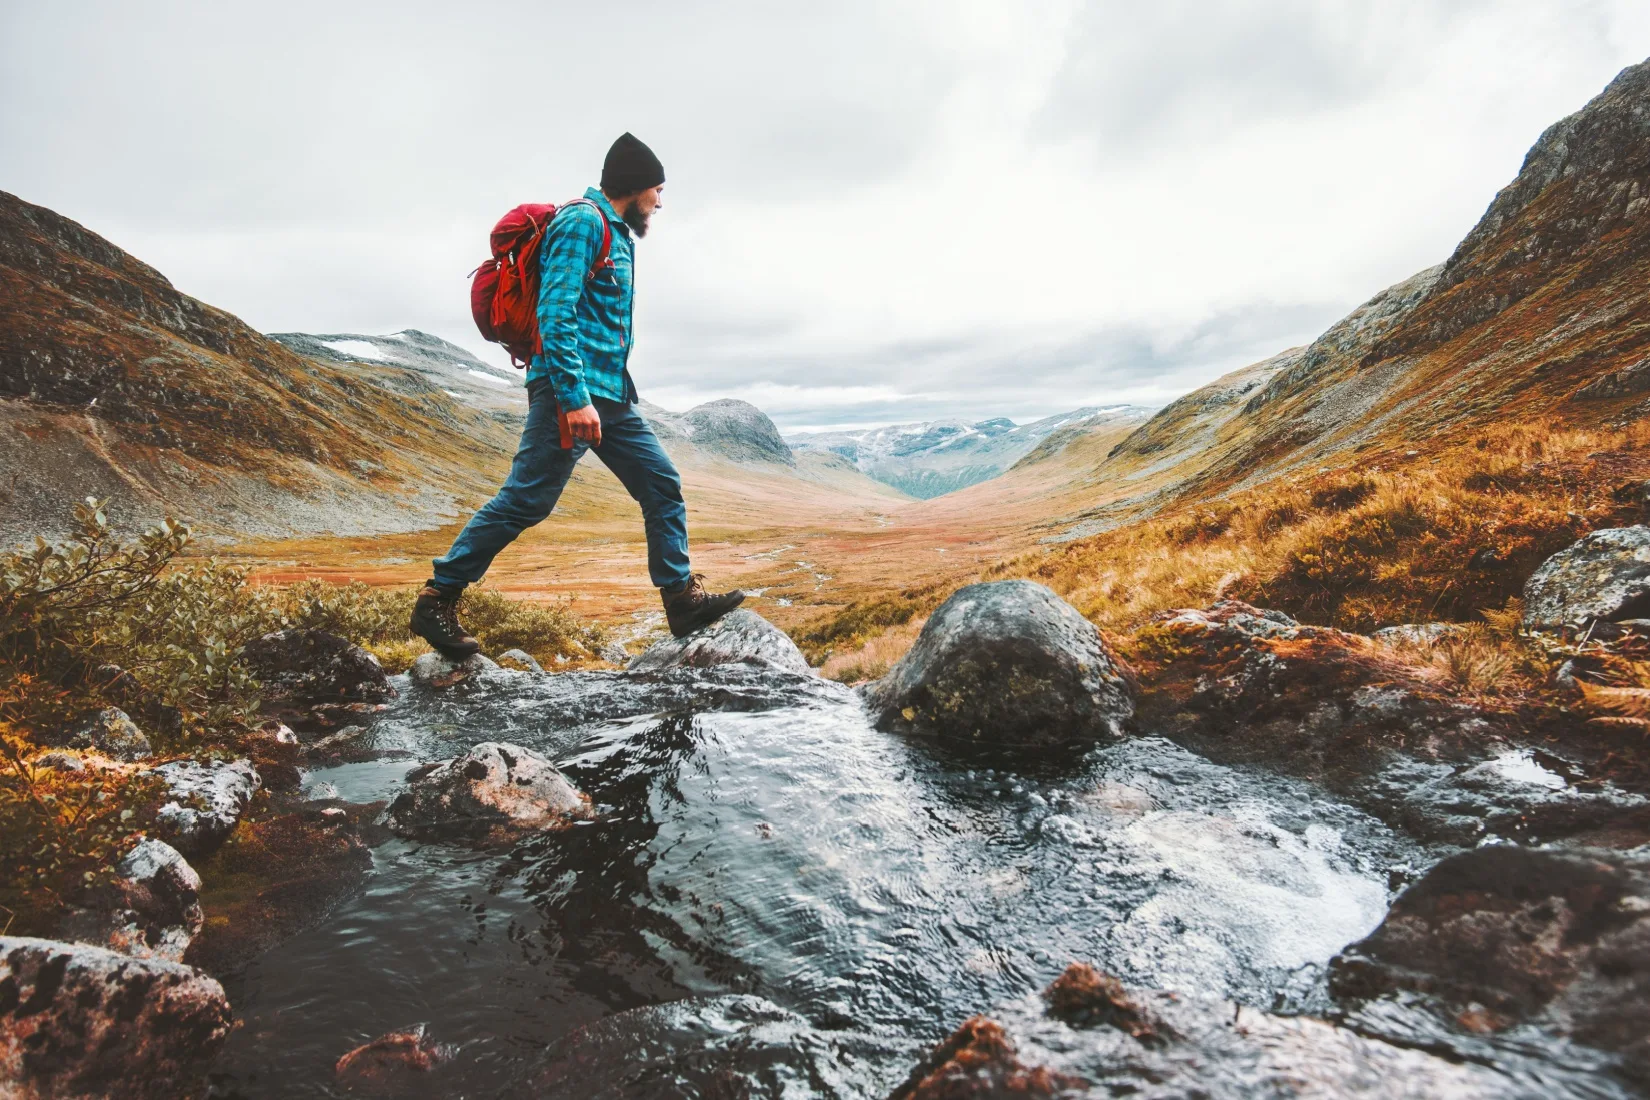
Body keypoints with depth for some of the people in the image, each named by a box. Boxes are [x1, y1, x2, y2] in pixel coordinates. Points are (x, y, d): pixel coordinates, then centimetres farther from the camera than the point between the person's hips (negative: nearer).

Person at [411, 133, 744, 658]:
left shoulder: (616, 233, 22)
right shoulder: (583, 222, -8)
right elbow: (555, 314, -19)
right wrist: (574, 398, -25)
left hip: (611, 394, 10)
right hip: (572, 389, -10)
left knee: (663, 486, 5)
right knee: (525, 499, -8)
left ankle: (682, 598, 9)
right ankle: (437, 600, 2)